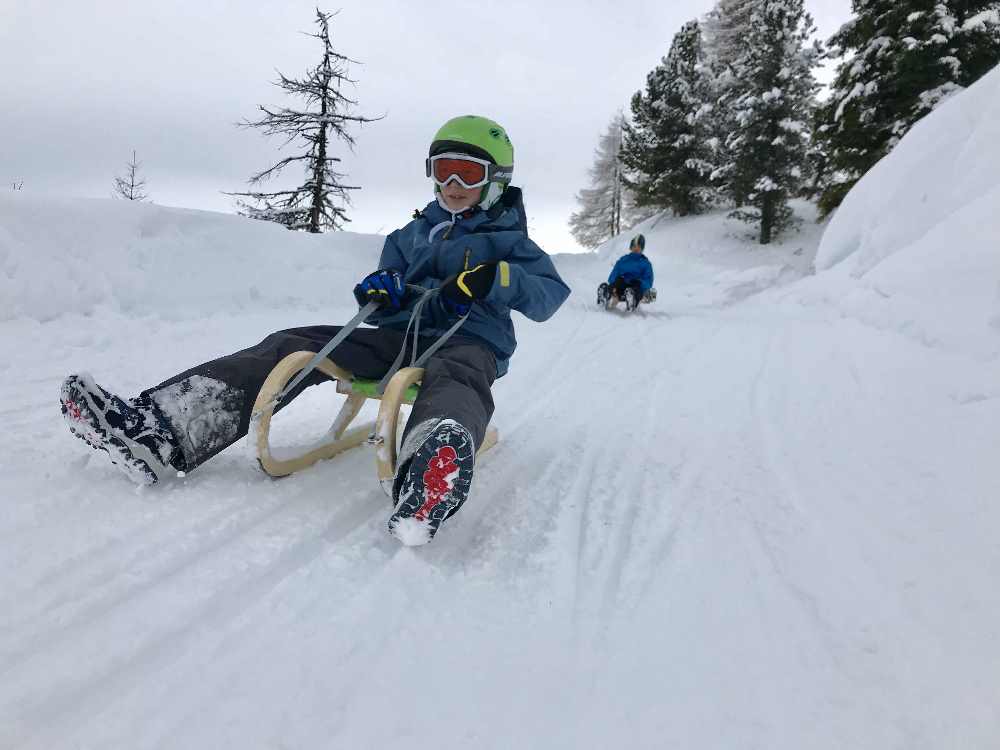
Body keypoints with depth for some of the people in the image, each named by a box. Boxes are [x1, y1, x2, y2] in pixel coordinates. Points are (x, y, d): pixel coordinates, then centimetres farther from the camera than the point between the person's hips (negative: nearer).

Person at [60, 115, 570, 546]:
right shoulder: (414, 233, 25)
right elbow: (385, 307, 22)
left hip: (470, 342, -4)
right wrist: (381, 291, -4)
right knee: (292, 345, -15)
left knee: (455, 375, -43)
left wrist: (499, 278, -19)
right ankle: (160, 432, -32)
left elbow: (552, 294, 0)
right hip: (400, 336, 5)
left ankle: (428, 478, -78)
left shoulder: (506, 239, 13)